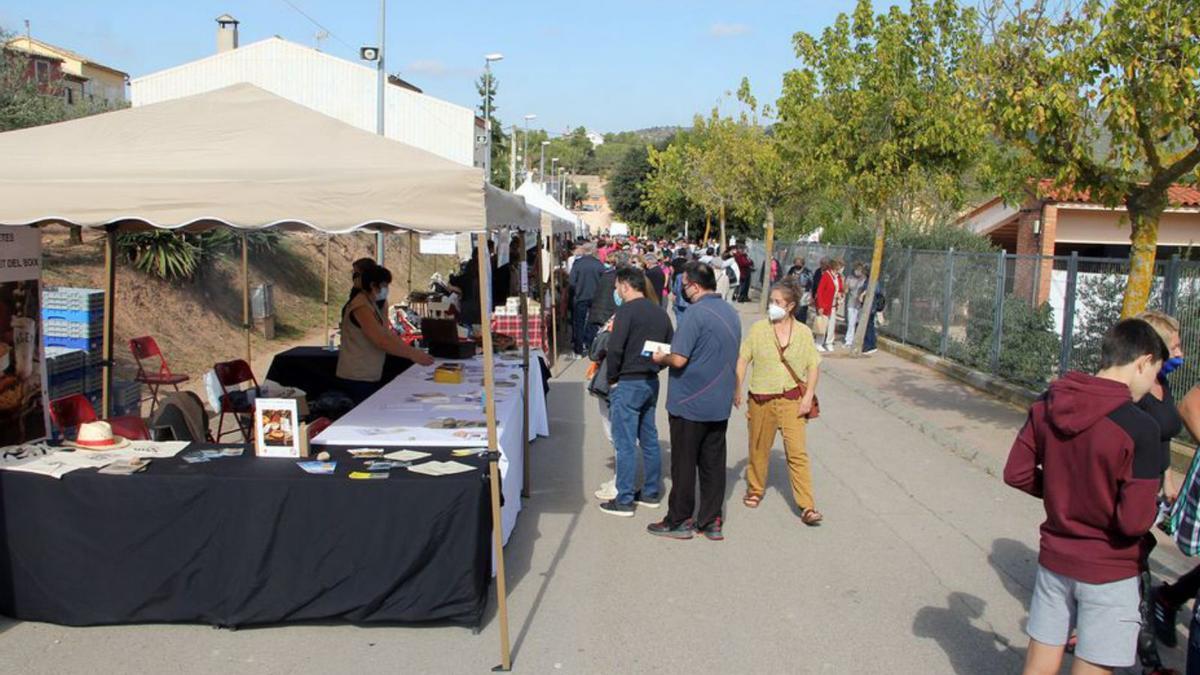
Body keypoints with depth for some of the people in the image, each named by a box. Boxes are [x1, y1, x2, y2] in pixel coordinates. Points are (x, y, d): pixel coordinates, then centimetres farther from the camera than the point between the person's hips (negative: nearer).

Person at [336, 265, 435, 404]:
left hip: (369, 376, 10)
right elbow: (382, 341, -25)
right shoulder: (361, 307, -18)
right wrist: (412, 354, -22)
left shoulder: (371, 304, 14)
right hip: (358, 377, -10)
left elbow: (388, 334, 13)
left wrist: (413, 352, 4)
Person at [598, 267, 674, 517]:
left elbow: (615, 348, -20)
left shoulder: (626, 310, -14)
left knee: (625, 443, -2)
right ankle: (651, 493, 24)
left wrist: (612, 378, -8)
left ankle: (624, 500, 4)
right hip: (651, 381, 8)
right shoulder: (660, 312, 9)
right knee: (649, 439, 15)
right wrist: (653, 366, 15)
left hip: (628, 383, -8)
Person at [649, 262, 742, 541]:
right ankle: (711, 521, 18)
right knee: (713, 463, 12)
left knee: (684, 464, 5)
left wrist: (661, 358, -3)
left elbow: (679, 360, -21)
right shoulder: (731, 312, 7)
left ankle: (680, 521, 14)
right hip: (720, 403, 7)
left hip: (689, 403, -7)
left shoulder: (696, 313, -18)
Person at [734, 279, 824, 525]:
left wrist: (808, 396, -5)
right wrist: (737, 389, -3)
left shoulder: (803, 333, -1)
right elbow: (743, 359, 2)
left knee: (797, 452, -7)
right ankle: (755, 490, 37)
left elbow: (814, 366, 4)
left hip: (792, 399, -1)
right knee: (759, 449, 14)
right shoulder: (759, 329, -2)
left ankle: (807, 507, -3)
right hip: (761, 399, 1)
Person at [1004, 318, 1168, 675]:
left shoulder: (1047, 405, -5)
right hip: (1108, 572, -5)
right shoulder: (1139, 427, -22)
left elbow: (1016, 474, 1)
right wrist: (1155, 509, 0)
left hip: (1053, 559, 5)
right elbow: (1135, 521, -21)